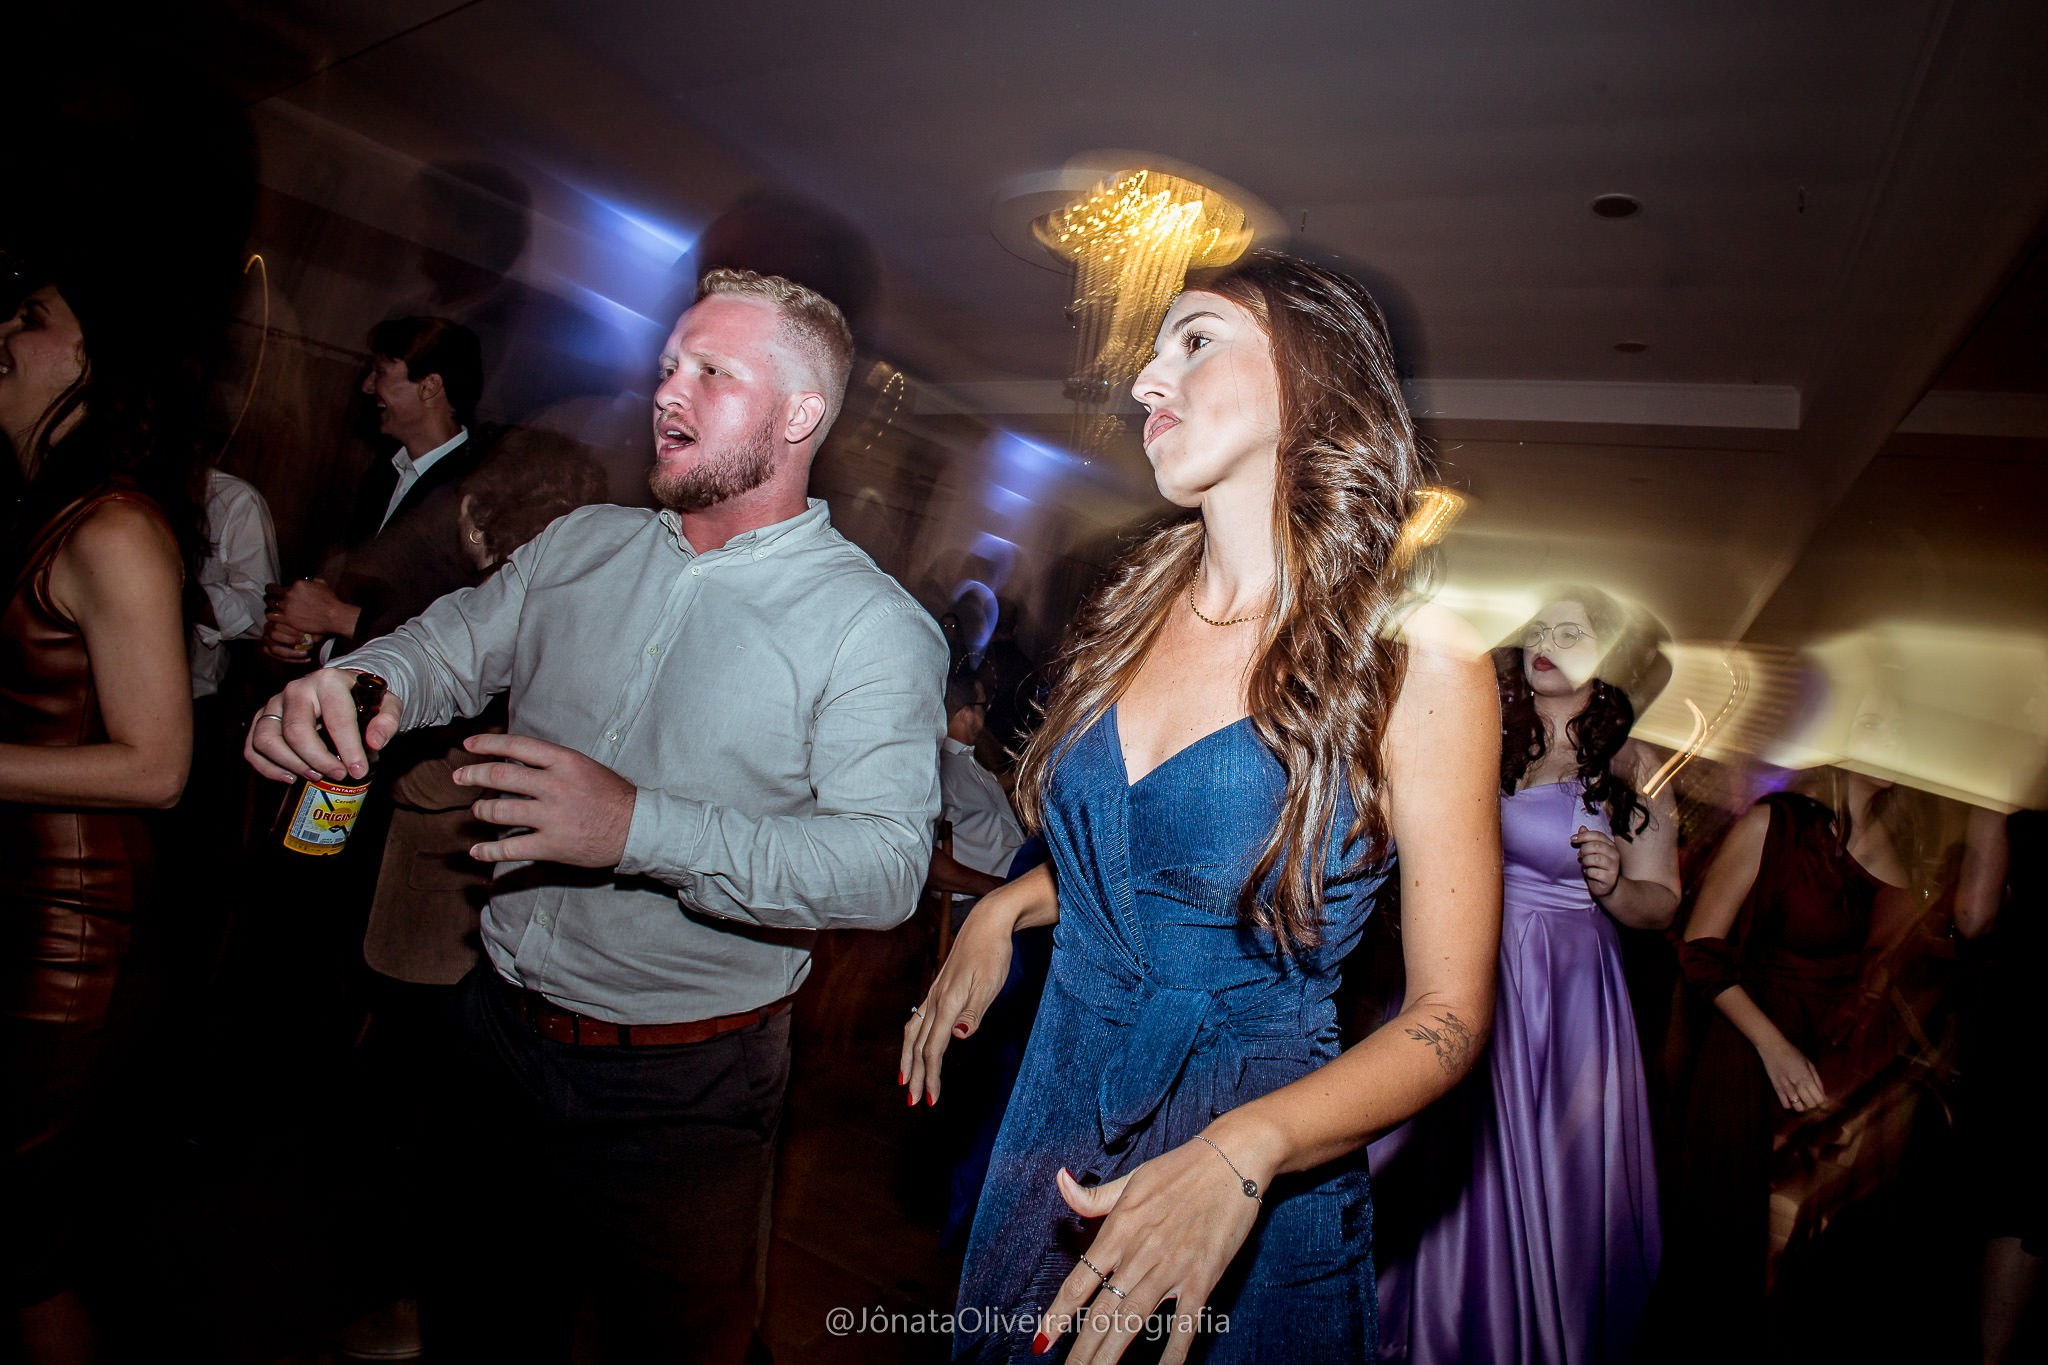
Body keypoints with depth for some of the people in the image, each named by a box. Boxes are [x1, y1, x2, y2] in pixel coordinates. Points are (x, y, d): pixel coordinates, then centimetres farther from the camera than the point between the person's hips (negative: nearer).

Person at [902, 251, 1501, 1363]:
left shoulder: (1415, 663, -17)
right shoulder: (1140, 606, -1)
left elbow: (1448, 1019, -15)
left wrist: (1242, 1155, -27)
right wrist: (1004, 908, 0)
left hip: (1256, 1192, -5)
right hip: (1056, 1100, 6)